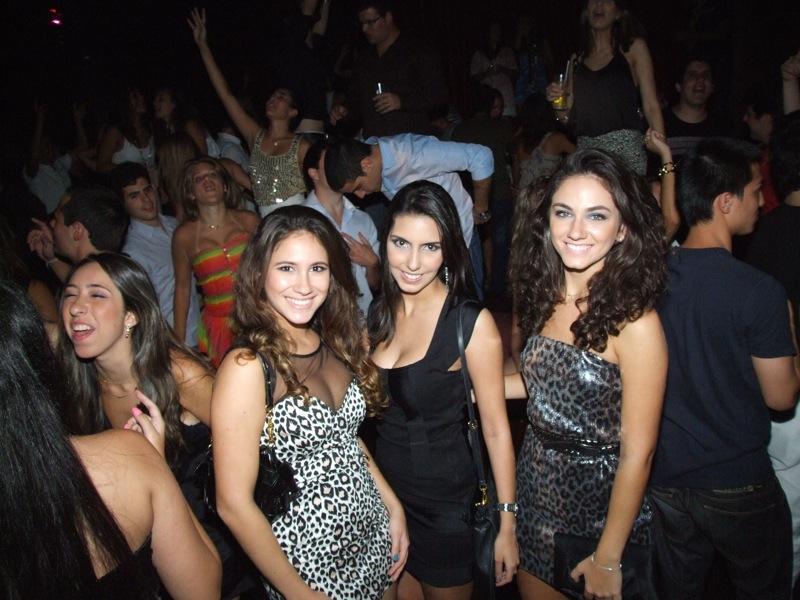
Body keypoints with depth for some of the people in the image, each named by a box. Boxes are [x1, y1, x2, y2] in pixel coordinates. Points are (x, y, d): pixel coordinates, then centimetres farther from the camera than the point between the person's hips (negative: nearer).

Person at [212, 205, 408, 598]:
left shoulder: (334, 344, -2)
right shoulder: (246, 367, -22)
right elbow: (234, 504, -20)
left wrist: (393, 506, 6)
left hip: (374, 536, 6)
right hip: (310, 562, -6)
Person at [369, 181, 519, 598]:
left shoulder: (472, 323, -18)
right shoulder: (379, 313, -2)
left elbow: (496, 429, -14)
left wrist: (507, 524, -11)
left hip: (445, 499, -4)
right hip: (383, 490, 5)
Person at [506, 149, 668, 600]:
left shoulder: (634, 322, -24)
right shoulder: (545, 296, -6)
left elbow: (637, 453, -19)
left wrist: (608, 559, -13)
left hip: (599, 497, -5)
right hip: (535, 482, 6)